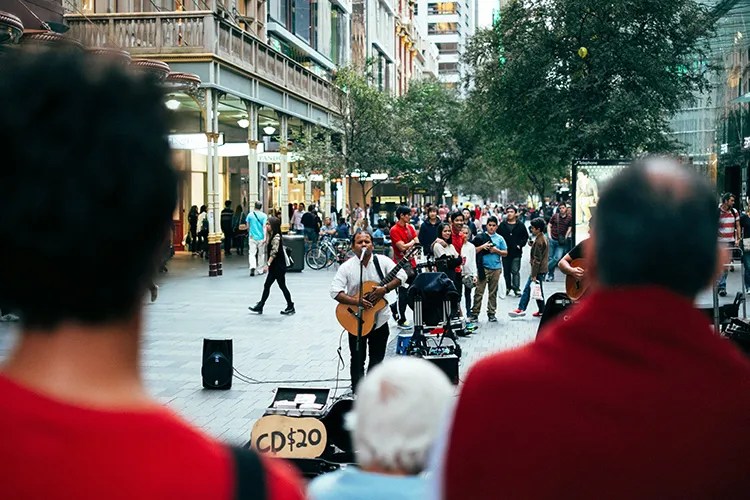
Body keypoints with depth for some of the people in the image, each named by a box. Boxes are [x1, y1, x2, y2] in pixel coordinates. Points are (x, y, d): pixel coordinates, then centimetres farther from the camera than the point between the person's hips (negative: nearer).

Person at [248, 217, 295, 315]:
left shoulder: (276, 237, -17)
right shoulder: (271, 236, 11)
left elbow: (274, 252, -23)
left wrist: (268, 264, -25)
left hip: (279, 266, -10)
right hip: (274, 266, 10)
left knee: (282, 286, 0)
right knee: (267, 285, 9)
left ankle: (290, 307, 10)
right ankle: (260, 306, 13)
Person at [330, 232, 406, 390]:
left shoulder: (382, 261, -5)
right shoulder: (347, 267, -9)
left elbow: (401, 276, -9)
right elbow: (335, 291, -15)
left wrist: (385, 289, -23)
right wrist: (356, 301, -27)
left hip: (379, 318, 2)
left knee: (377, 358, 14)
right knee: (358, 359, 6)